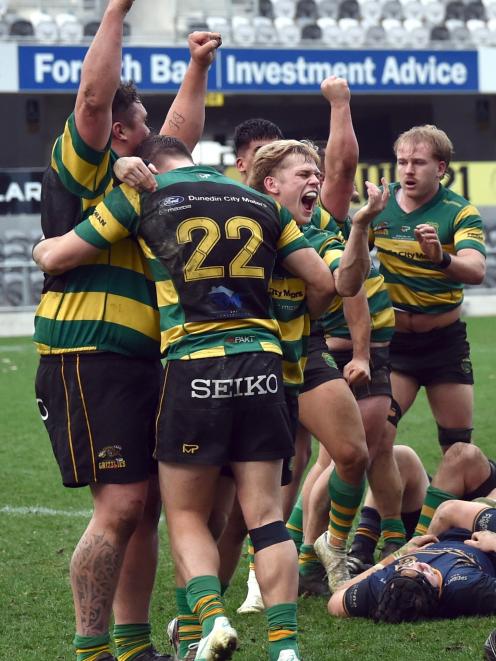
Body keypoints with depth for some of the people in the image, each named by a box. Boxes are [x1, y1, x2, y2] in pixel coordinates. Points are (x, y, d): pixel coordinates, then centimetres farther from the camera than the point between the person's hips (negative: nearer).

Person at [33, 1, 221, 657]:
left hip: (139, 364, 9)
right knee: (118, 507, -13)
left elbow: (181, 135, 36)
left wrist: (198, 67, 32)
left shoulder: (131, 179, 21)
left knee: (146, 506, 8)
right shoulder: (81, 171, -3)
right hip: (88, 362, -9)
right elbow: (94, 95, -16)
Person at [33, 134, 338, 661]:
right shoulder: (262, 203, 14)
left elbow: (55, 258, 7)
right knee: (265, 515, 5)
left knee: (186, 516, 9)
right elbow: (321, 281, 13)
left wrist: (42, 246, 31)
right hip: (261, 363, 3)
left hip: (193, 367, -3)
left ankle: (212, 618, -13)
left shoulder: (142, 195, 4)